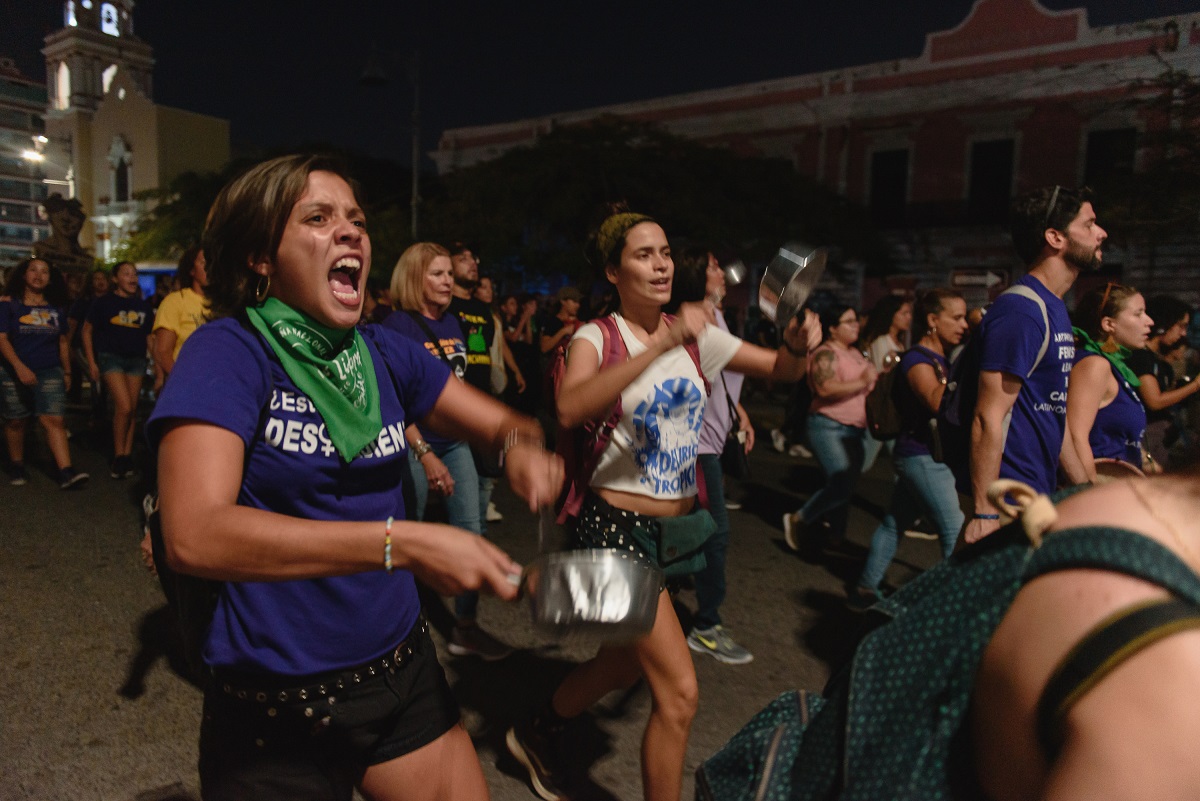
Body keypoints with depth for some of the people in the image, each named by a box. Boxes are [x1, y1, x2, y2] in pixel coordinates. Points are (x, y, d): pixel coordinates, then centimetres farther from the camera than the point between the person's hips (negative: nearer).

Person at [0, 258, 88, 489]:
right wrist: (19, 367, -20)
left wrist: (67, 372, 18)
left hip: (50, 372, 1)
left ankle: (66, 472, -20)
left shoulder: (56, 309, 10)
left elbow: (63, 342, 17)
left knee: (53, 420, -10)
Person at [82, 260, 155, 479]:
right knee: (124, 407, -15)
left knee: (132, 410, 4)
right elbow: (87, 331, 5)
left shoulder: (143, 306, 10)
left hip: (137, 360, 4)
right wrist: (91, 362, -1)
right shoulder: (104, 302, 0)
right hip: (111, 357, -4)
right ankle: (118, 457, -2)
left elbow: (149, 337, 14)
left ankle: (127, 456, 13)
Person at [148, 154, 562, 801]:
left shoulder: (383, 353, 1)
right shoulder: (229, 350, -14)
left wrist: (521, 445, -17)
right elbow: (193, 535, -27)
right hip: (276, 707, -5)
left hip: (401, 669, 5)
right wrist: (404, 543, -33)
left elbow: (501, 423, 8)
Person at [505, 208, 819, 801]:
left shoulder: (695, 334, 4)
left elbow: (783, 370, 7)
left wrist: (797, 346, -16)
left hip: (679, 521, 7)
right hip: (617, 526, -7)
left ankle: (537, 734, 50)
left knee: (626, 663, 23)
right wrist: (660, 345, -40)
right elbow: (570, 409, -34)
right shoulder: (596, 337, -12)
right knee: (679, 691, -9)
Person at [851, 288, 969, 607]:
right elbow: (939, 403, -31)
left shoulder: (941, 357, 14)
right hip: (922, 457, -9)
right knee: (956, 533, -6)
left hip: (928, 457, 9)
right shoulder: (917, 360, -14)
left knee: (895, 522, 15)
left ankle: (865, 589, 24)